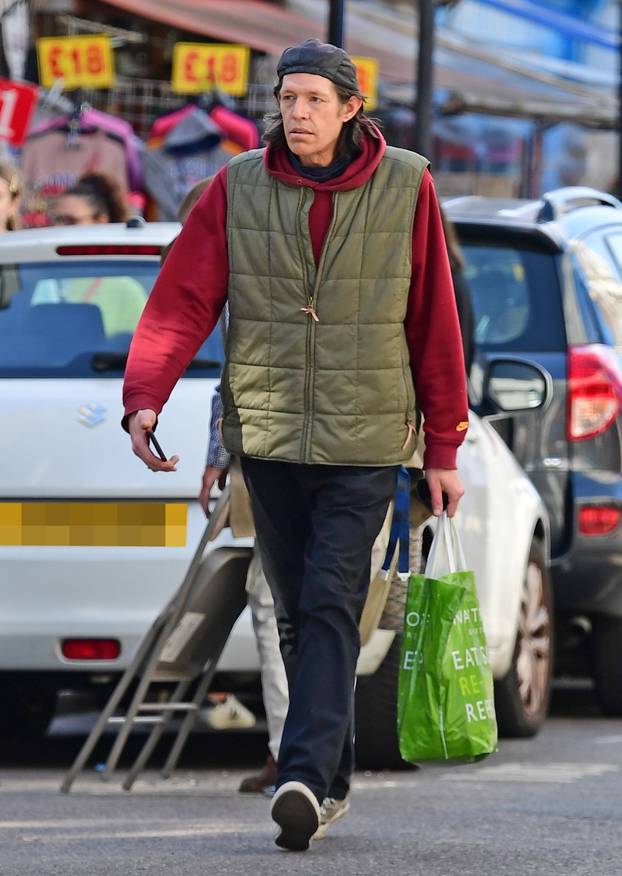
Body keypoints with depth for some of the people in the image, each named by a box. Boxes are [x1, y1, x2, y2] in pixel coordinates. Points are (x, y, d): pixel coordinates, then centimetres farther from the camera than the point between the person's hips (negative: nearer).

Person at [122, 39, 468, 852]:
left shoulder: (406, 188, -2)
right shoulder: (237, 189, 0)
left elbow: (434, 325, 2)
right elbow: (182, 301, -6)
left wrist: (444, 448, 3)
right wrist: (144, 399, -22)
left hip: (363, 443, -2)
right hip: (268, 436, 3)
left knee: (330, 606, -14)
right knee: (297, 614, 9)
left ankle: (304, 776, -23)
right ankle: (333, 776, 21)